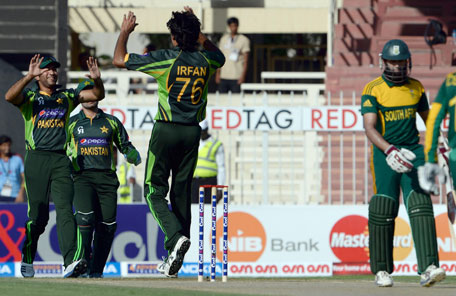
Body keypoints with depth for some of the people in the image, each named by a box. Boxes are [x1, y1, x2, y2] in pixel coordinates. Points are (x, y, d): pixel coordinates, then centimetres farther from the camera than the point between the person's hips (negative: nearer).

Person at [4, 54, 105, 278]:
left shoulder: (67, 97, 17)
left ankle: (71, 262, -26)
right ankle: (27, 260, 18)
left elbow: (97, 95, 11)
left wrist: (96, 79, -11)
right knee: (38, 215, -3)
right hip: (36, 159, -2)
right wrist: (29, 76, -27)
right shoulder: (29, 97, 7)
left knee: (65, 209, -13)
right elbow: (10, 96, -15)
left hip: (60, 160, 2)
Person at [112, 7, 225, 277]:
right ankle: (174, 259, 9)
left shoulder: (166, 59, -12)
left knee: (154, 191, 1)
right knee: (182, 192, 9)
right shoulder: (205, 61, 3)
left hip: (167, 130, -5)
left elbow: (119, 60, -5)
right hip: (192, 133, 5)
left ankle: (177, 236, -24)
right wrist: (199, 35, 31)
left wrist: (125, 31, 10)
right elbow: (220, 57, 31)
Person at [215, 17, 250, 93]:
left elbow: (246, 60, -3)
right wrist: (218, 73, 10)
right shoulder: (224, 39, 14)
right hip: (224, 76, 4)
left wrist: (243, 75, -11)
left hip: (236, 77, -4)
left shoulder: (244, 40, 1)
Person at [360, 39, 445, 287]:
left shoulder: (416, 88, 9)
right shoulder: (373, 90, -5)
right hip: (384, 153, -3)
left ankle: (428, 268, -23)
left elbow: (428, 118, 23)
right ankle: (382, 271, 12)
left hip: (413, 152, 3)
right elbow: (369, 128, -15)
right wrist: (389, 150, -30)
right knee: (383, 211, -4)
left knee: (420, 206, -13)